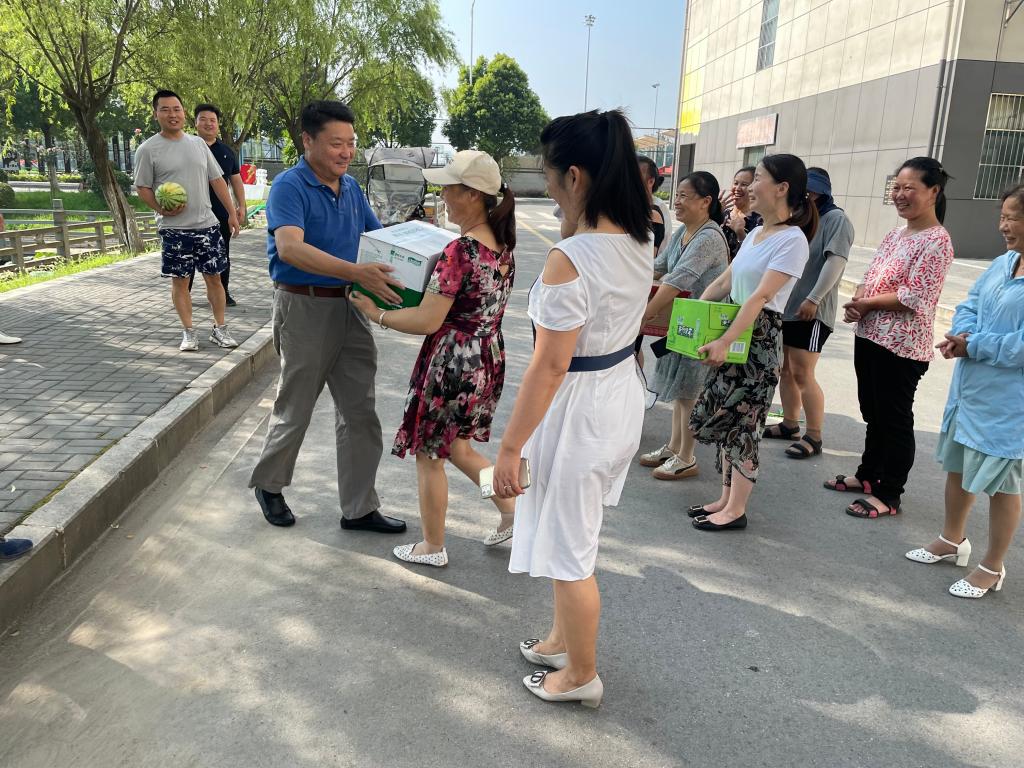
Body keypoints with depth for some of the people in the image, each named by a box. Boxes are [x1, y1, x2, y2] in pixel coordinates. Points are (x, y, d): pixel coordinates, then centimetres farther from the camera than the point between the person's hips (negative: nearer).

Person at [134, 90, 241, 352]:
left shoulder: (198, 143, 9)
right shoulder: (148, 149, -3)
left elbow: (217, 180, 12)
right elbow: (143, 188, -1)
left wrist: (231, 212, 7)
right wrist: (161, 209, -19)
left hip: (207, 224, 3)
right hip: (174, 228, -3)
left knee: (214, 277, 5)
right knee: (180, 280, 4)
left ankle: (219, 329, 16)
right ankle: (189, 332, 14)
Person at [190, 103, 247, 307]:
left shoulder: (227, 152, 11)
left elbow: (236, 180, 13)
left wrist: (241, 206, 5)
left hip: (222, 214, 3)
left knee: (222, 256, 9)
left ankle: (223, 294, 20)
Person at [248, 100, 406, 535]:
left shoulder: (351, 188, 9)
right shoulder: (290, 187, -14)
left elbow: (378, 237, 19)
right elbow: (289, 248, -30)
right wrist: (356, 272, -41)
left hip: (350, 307, 7)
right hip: (305, 307, -6)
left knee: (359, 412, 7)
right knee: (295, 409, 8)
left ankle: (359, 508, 18)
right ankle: (268, 485, 34)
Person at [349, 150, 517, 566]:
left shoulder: (460, 251, -23)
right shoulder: (502, 246, 3)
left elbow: (428, 321, -23)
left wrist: (376, 313, -10)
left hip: (452, 363, -8)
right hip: (488, 359, 8)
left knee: (429, 455, 10)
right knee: (456, 447, 25)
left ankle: (432, 547, 25)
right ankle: (512, 509, 24)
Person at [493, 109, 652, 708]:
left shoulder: (570, 259, -26)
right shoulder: (640, 240, -1)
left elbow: (550, 366, -25)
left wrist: (510, 447, -17)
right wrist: (574, 220, 9)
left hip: (579, 407, -9)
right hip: (624, 392, 9)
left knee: (568, 549, 11)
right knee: (572, 534, 26)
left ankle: (581, 675, 32)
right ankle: (563, 640, 46)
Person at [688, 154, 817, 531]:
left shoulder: (792, 239, -15)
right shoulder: (754, 234, 12)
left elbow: (761, 296, -23)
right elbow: (723, 283, 15)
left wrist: (725, 341, -28)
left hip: (759, 338, -8)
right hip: (731, 334, 8)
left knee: (740, 422, 0)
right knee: (722, 418, 12)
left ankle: (735, 509, 13)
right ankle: (726, 498, 25)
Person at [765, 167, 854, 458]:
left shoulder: (836, 219, -7)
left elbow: (836, 261, -17)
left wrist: (813, 299, -23)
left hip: (812, 311, -8)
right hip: (785, 306, 8)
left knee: (802, 373, -7)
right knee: (784, 369, 14)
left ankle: (814, 437, 3)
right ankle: (789, 424, 28)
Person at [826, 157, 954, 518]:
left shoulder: (936, 241, -14)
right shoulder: (896, 234, 12)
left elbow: (915, 297, -21)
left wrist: (866, 303, -12)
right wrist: (856, 305, -6)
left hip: (902, 346, -8)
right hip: (870, 337, 8)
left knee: (895, 419, 3)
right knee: (873, 413, 19)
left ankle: (889, 495, 14)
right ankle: (868, 475, 35)